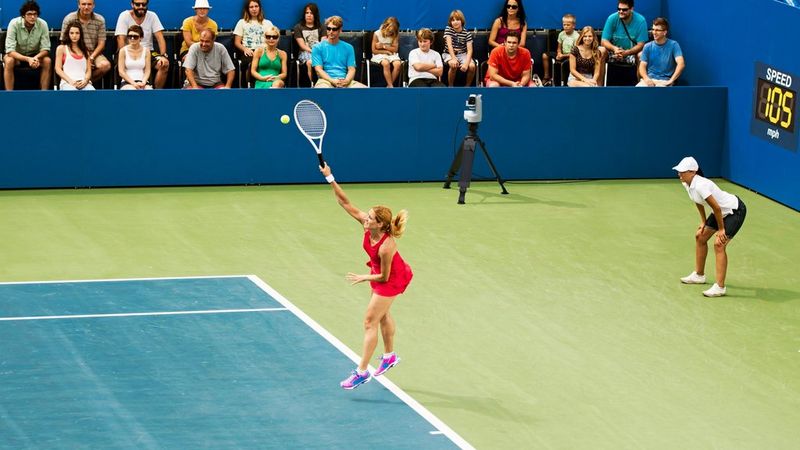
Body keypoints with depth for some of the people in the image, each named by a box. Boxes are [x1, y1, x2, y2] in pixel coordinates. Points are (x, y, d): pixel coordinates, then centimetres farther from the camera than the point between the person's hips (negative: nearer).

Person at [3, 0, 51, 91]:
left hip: (35, 56, 2)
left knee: (47, 61, -27)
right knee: (9, 61, -34)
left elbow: (45, 49, -15)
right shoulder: (14, 24, -24)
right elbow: (10, 50, -27)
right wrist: (28, 59, -41)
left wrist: (36, 58, -38)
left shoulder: (42, 24, -18)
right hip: (17, 56, -2)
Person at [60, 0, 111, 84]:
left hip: (94, 53, 2)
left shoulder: (100, 20, 1)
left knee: (105, 65, -29)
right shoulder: (69, 19, -5)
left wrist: (91, 58, -14)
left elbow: (101, 43, 3)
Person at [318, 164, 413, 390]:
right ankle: (389, 356, 46)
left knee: (370, 321, -5)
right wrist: (331, 179, -28)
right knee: (382, 314, 25)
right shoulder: (367, 225, -23)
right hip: (379, 272, 9)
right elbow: (346, 203, -19)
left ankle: (362, 372, 2)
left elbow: (384, 277, -28)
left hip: (391, 279, -9)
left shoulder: (386, 246, -40)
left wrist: (364, 278, -13)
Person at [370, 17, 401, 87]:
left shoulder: (395, 35, 1)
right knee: (386, 64, -37)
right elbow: (374, 50, -7)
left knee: (398, 64, -30)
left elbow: (395, 49, -3)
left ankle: (389, 85, -19)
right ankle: (391, 86, -32)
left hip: (392, 55, 3)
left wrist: (383, 46, -13)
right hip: (379, 55, -3)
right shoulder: (377, 34, -8)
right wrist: (386, 51, -12)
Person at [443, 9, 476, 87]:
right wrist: (454, 58, -33)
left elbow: (469, 50, -11)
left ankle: (467, 86, -3)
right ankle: (450, 87, -16)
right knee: (454, 65, -35)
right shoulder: (448, 29, -7)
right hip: (449, 54, -2)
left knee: (472, 66, -26)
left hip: (462, 54, 2)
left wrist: (466, 63, -29)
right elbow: (449, 44, -19)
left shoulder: (467, 33, -5)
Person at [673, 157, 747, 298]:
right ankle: (699, 275, 33)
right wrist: (703, 222, 12)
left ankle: (720, 287, -18)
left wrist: (721, 229, -19)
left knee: (719, 244, -19)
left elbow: (716, 208, -29)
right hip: (723, 211, 10)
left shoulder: (700, 186, -33)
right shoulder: (687, 184, -5)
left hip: (736, 211, -10)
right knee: (700, 237, 17)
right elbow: (699, 202, 13)